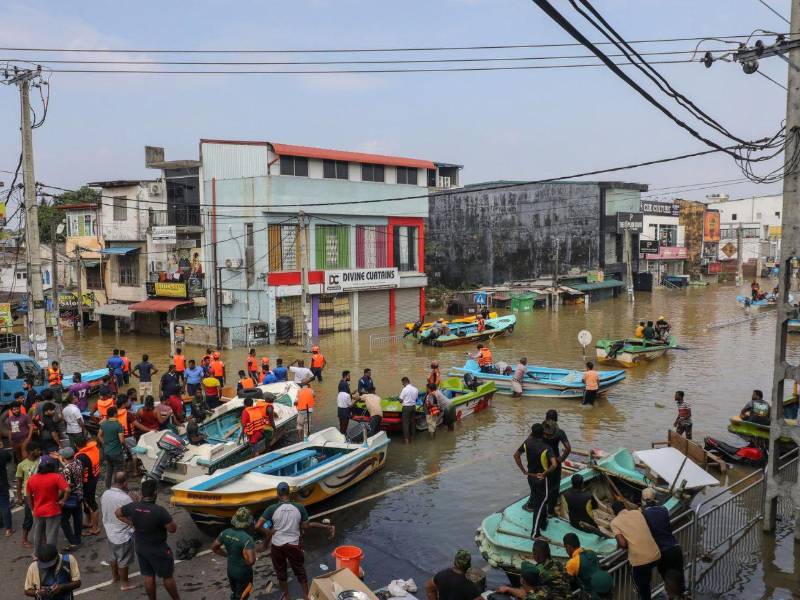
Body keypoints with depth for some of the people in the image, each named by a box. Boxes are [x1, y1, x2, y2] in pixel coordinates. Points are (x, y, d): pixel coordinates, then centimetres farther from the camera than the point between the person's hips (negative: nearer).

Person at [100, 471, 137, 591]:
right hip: (123, 535, -7)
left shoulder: (105, 494, -10)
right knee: (123, 561, 12)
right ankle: (124, 584, 27)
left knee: (113, 557, 27)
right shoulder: (126, 498, -31)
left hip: (109, 532, 7)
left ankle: (114, 577, 46)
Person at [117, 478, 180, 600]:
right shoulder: (159, 511, -30)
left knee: (148, 576, 19)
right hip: (158, 549, -5)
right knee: (168, 576, 14)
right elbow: (173, 529, -23)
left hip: (140, 547, 5)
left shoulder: (133, 507, -13)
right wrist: (166, 519, -6)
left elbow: (117, 513, 7)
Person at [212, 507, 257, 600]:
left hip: (230, 570, 6)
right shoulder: (247, 538, -31)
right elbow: (251, 560, -37)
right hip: (243, 573, -6)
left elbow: (214, 547, 3)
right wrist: (246, 562, -15)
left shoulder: (226, 532, -11)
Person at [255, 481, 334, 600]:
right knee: (300, 572, 20)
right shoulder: (300, 508, -11)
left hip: (277, 546, 0)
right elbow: (306, 525, -4)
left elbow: (257, 526, -17)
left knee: (281, 573, 21)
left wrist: (267, 533, -1)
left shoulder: (272, 509, -15)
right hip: (294, 545, 1)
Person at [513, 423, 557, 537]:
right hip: (541, 478, -5)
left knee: (538, 500, 24)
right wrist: (545, 473, -18)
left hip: (530, 476, 5)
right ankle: (535, 533, 8)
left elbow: (516, 455, 2)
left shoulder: (527, 443, -8)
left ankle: (543, 523, 41)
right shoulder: (546, 448, -22)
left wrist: (523, 470, 7)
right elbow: (554, 465, -34)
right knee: (540, 504, 5)